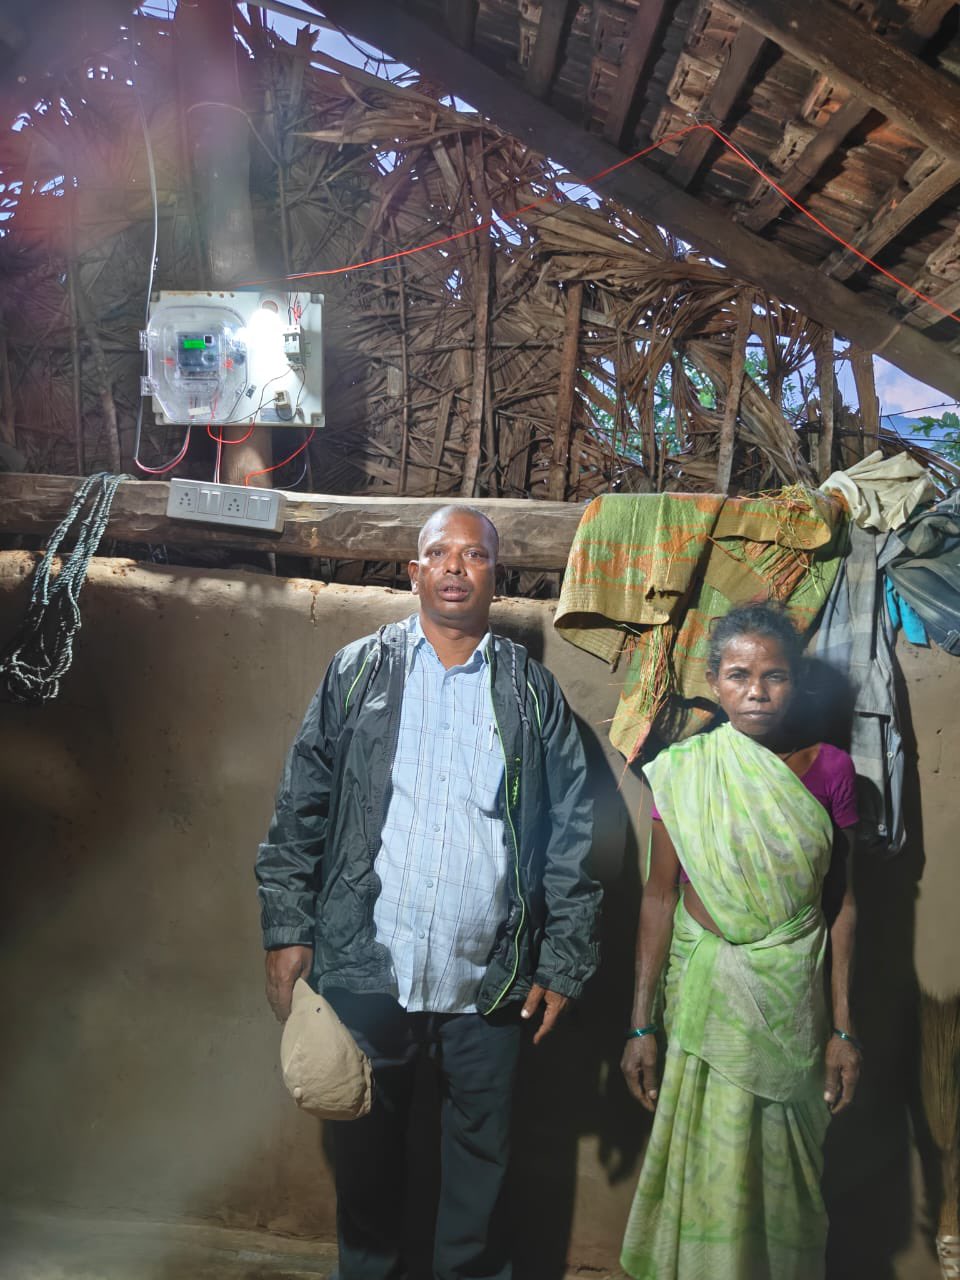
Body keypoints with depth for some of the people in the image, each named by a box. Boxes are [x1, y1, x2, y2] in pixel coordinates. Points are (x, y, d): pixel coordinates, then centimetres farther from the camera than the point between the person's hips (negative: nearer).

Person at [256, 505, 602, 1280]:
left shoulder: (533, 692, 3)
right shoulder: (359, 672, 3)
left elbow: (571, 831, 2)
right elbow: (301, 810, 2)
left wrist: (564, 964, 0)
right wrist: (287, 931, -3)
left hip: (489, 980, 0)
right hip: (366, 969, 0)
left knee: (482, 1159, 14)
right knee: (367, 1150, 17)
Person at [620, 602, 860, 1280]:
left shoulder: (829, 770, -5)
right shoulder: (684, 771, -8)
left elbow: (843, 903, -1)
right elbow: (659, 897, -5)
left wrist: (843, 1028, -2)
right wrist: (642, 1026, -6)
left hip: (793, 994, 1)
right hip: (703, 989, -1)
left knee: (784, 1163, 16)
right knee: (710, 1160, 9)